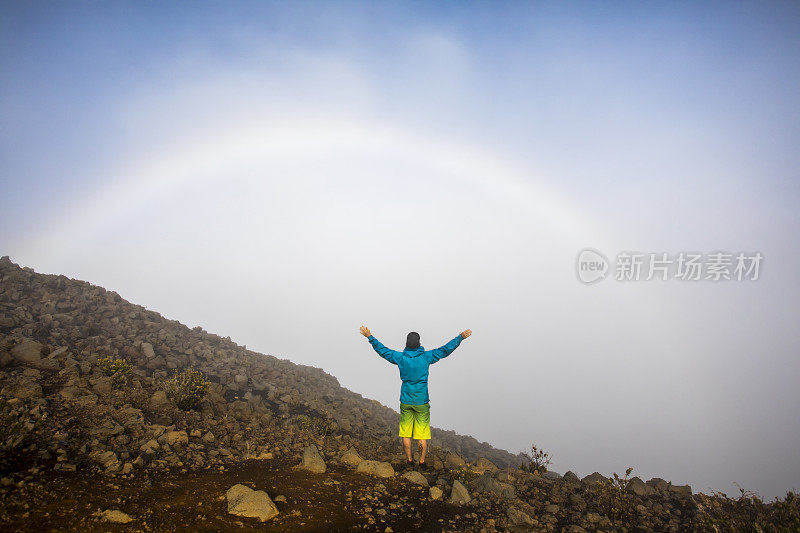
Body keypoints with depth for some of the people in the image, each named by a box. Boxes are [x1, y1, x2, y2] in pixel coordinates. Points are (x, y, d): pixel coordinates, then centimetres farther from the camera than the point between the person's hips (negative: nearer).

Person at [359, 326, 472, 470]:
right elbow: (445, 350, -8)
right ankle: (422, 462, 14)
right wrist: (461, 337, -2)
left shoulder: (400, 358, -7)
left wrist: (369, 336, 12)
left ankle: (409, 461, 20)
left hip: (405, 402, 2)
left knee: (406, 433, 12)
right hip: (421, 402, -2)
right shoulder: (425, 357, -11)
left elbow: (382, 350, 2)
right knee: (422, 434, 8)